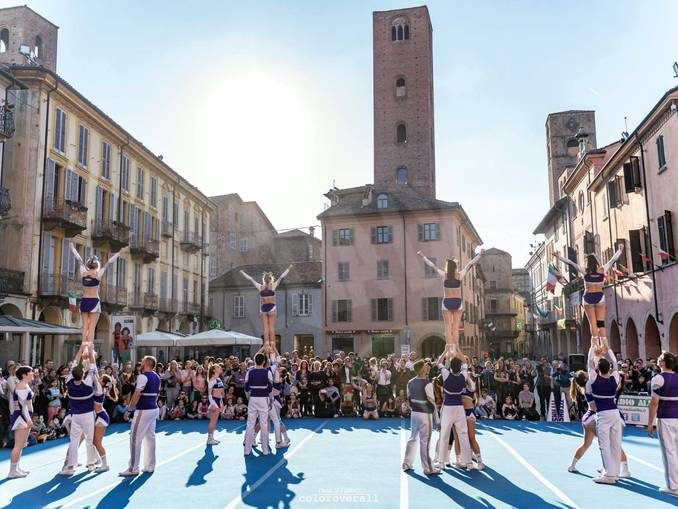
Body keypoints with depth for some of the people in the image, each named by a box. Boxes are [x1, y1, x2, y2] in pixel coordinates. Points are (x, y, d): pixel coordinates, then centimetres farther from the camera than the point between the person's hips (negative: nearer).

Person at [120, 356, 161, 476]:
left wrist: (129, 410, -13)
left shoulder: (143, 376, -15)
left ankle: (133, 469, 0)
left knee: (135, 439, -3)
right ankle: (150, 466, 17)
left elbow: (137, 395, -18)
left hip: (143, 411, -9)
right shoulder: (157, 377, 12)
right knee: (150, 437, 12)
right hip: (154, 409, 9)